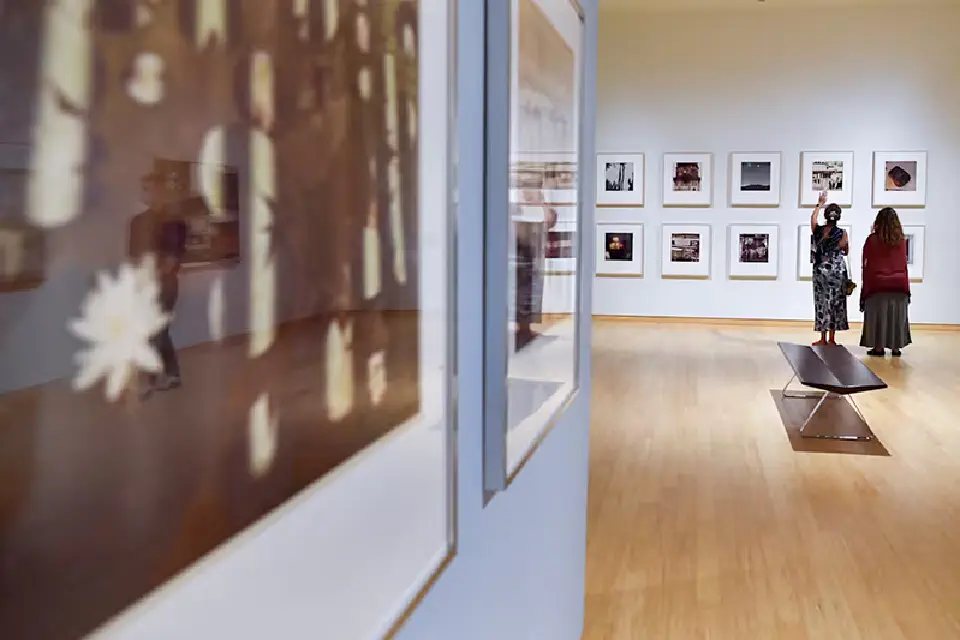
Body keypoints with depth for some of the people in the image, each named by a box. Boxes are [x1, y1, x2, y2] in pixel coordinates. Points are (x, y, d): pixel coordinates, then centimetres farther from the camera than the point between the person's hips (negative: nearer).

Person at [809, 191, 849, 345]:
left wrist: (820, 204, 26)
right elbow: (846, 251, 3)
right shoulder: (842, 233, -8)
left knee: (822, 302, 6)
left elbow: (813, 218, 17)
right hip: (838, 270, -2)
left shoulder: (817, 230, -4)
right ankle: (831, 338, 7)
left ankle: (823, 338, 8)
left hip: (820, 269, 2)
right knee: (836, 303, 5)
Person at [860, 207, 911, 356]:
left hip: (877, 283, -2)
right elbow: (904, 263, 7)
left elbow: (867, 264, 0)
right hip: (899, 283, 2)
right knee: (896, 315, 8)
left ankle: (878, 347, 3)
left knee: (878, 315, 3)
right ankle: (896, 347, 11)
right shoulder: (901, 240, 1)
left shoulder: (872, 239, -5)